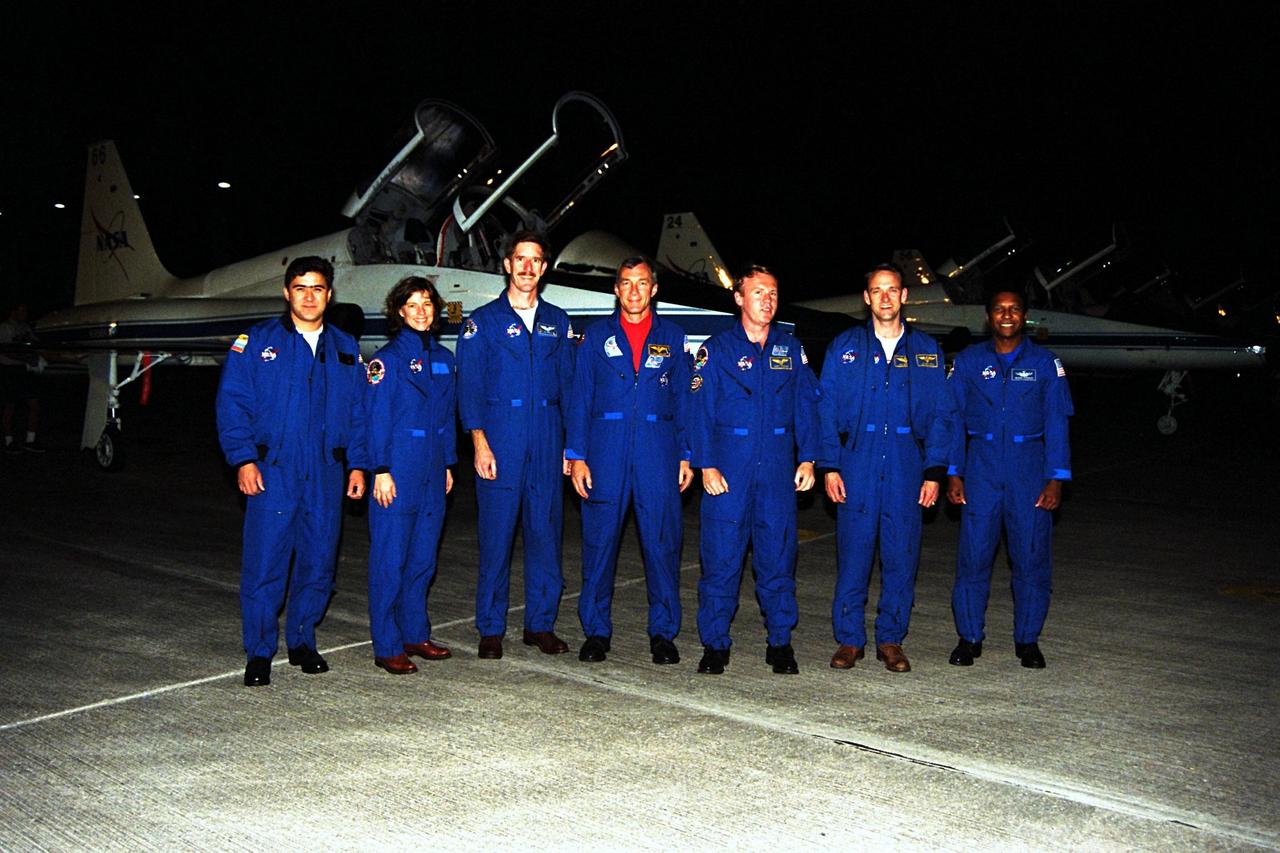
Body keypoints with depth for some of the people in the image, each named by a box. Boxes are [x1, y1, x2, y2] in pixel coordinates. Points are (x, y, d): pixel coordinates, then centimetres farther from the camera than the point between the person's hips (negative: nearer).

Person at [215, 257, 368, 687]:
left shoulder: (345, 349, 13)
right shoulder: (257, 342, 3)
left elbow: (357, 413, 15)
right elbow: (232, 404, -1)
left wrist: (357, 464, 6)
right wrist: (244, 459, -10)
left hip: (326, 476, 3)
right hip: (272, 472, -3)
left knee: (318, 564, 9)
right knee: (265, 566, -4)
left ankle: (302, 641, 25)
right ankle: (259, 654, 7)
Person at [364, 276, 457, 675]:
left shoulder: (443, 358, 13)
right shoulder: (387, 359, -6)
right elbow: (377, 418, -9)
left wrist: (448, 464, 14)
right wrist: (381, 470, -14)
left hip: (432, 472, 6)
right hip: (398, 469, -6)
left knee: (423, 557, 13)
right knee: (390, 559, -2)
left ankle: (415, 634, 25)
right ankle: (387, 648, 5)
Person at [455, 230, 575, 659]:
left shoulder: (557, 322, 14)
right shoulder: (483, 321, 4)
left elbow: (568, 383, 14)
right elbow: (469, 386, 0)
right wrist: (479, 442, -10)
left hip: (547, 439, 3)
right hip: (500, 440, -3)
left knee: (545, 531, 6)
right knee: (496, 533, -1)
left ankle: (540, 624, 17)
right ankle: (491, 629, 10)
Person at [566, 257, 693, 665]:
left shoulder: (672, 337, 11)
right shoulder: (597, 335, 9)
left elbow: (683, 399, 12)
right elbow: (580, 397, 6)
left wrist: (686, 455, 5)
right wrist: (576, 455, -2)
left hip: (658, 451, 1)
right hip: (606, 450, 0)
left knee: (662, 541, 0)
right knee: (599, 539, 2)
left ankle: (663, 632, 12)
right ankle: (596, 631, 14)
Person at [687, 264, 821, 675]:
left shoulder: (790, 348, 11)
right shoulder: (717, 349, 3)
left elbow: (806, 405, 11)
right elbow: (700, 410, -1)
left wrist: (807, 459, 3)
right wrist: (707, 465, -9)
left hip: (778, 467, 2)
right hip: (729, 466, -2)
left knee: (778, 553, 5)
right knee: (720, 556, -1)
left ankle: (780, 642, 17)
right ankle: (715, 644, 10)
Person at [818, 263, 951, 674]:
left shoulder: (927, 350, 10)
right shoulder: (845, 347, 7)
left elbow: (939, 415, 9)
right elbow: (827, 409, 4)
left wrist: (934, 471, 0)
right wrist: (829, 466, -4)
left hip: (907, 466, 1)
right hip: (857, 465, -1)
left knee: (902, 555, 4)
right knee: (853, 551, 0)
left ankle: (890, 638, 16)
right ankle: (849, 638, 11)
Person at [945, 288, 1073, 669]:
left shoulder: (1044, 362, 6)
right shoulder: (969, 360, 7)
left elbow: (1056, 423, 4)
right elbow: (953, 419, 6)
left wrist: (1056, 478, -4)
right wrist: (953, 474, -1)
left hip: (1029, 467, 0)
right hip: (981, 464, 0)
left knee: (1032, 555, 2)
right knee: (973, 554, -2)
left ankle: (1027, 640, 16)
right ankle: (969, 638, 10)